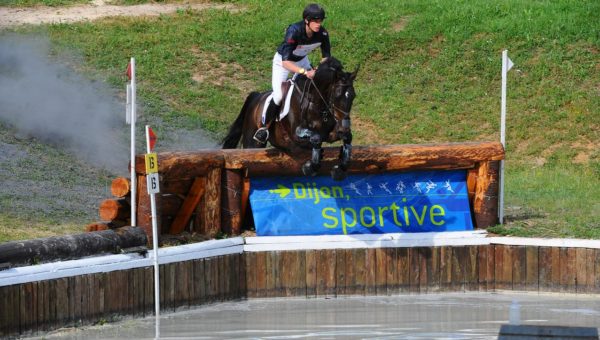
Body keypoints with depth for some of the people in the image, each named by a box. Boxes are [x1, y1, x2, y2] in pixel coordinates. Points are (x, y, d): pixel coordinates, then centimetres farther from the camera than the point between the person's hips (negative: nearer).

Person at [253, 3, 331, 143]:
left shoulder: (322, 33, -23)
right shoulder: (294, 31, -38)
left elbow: (326, 57, -11)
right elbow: (286, 62, -43)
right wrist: (304, 72, -55)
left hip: (301, 60, 6)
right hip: (283, 61, -6)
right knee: (279, 96, -21)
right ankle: (265, 127, -4)